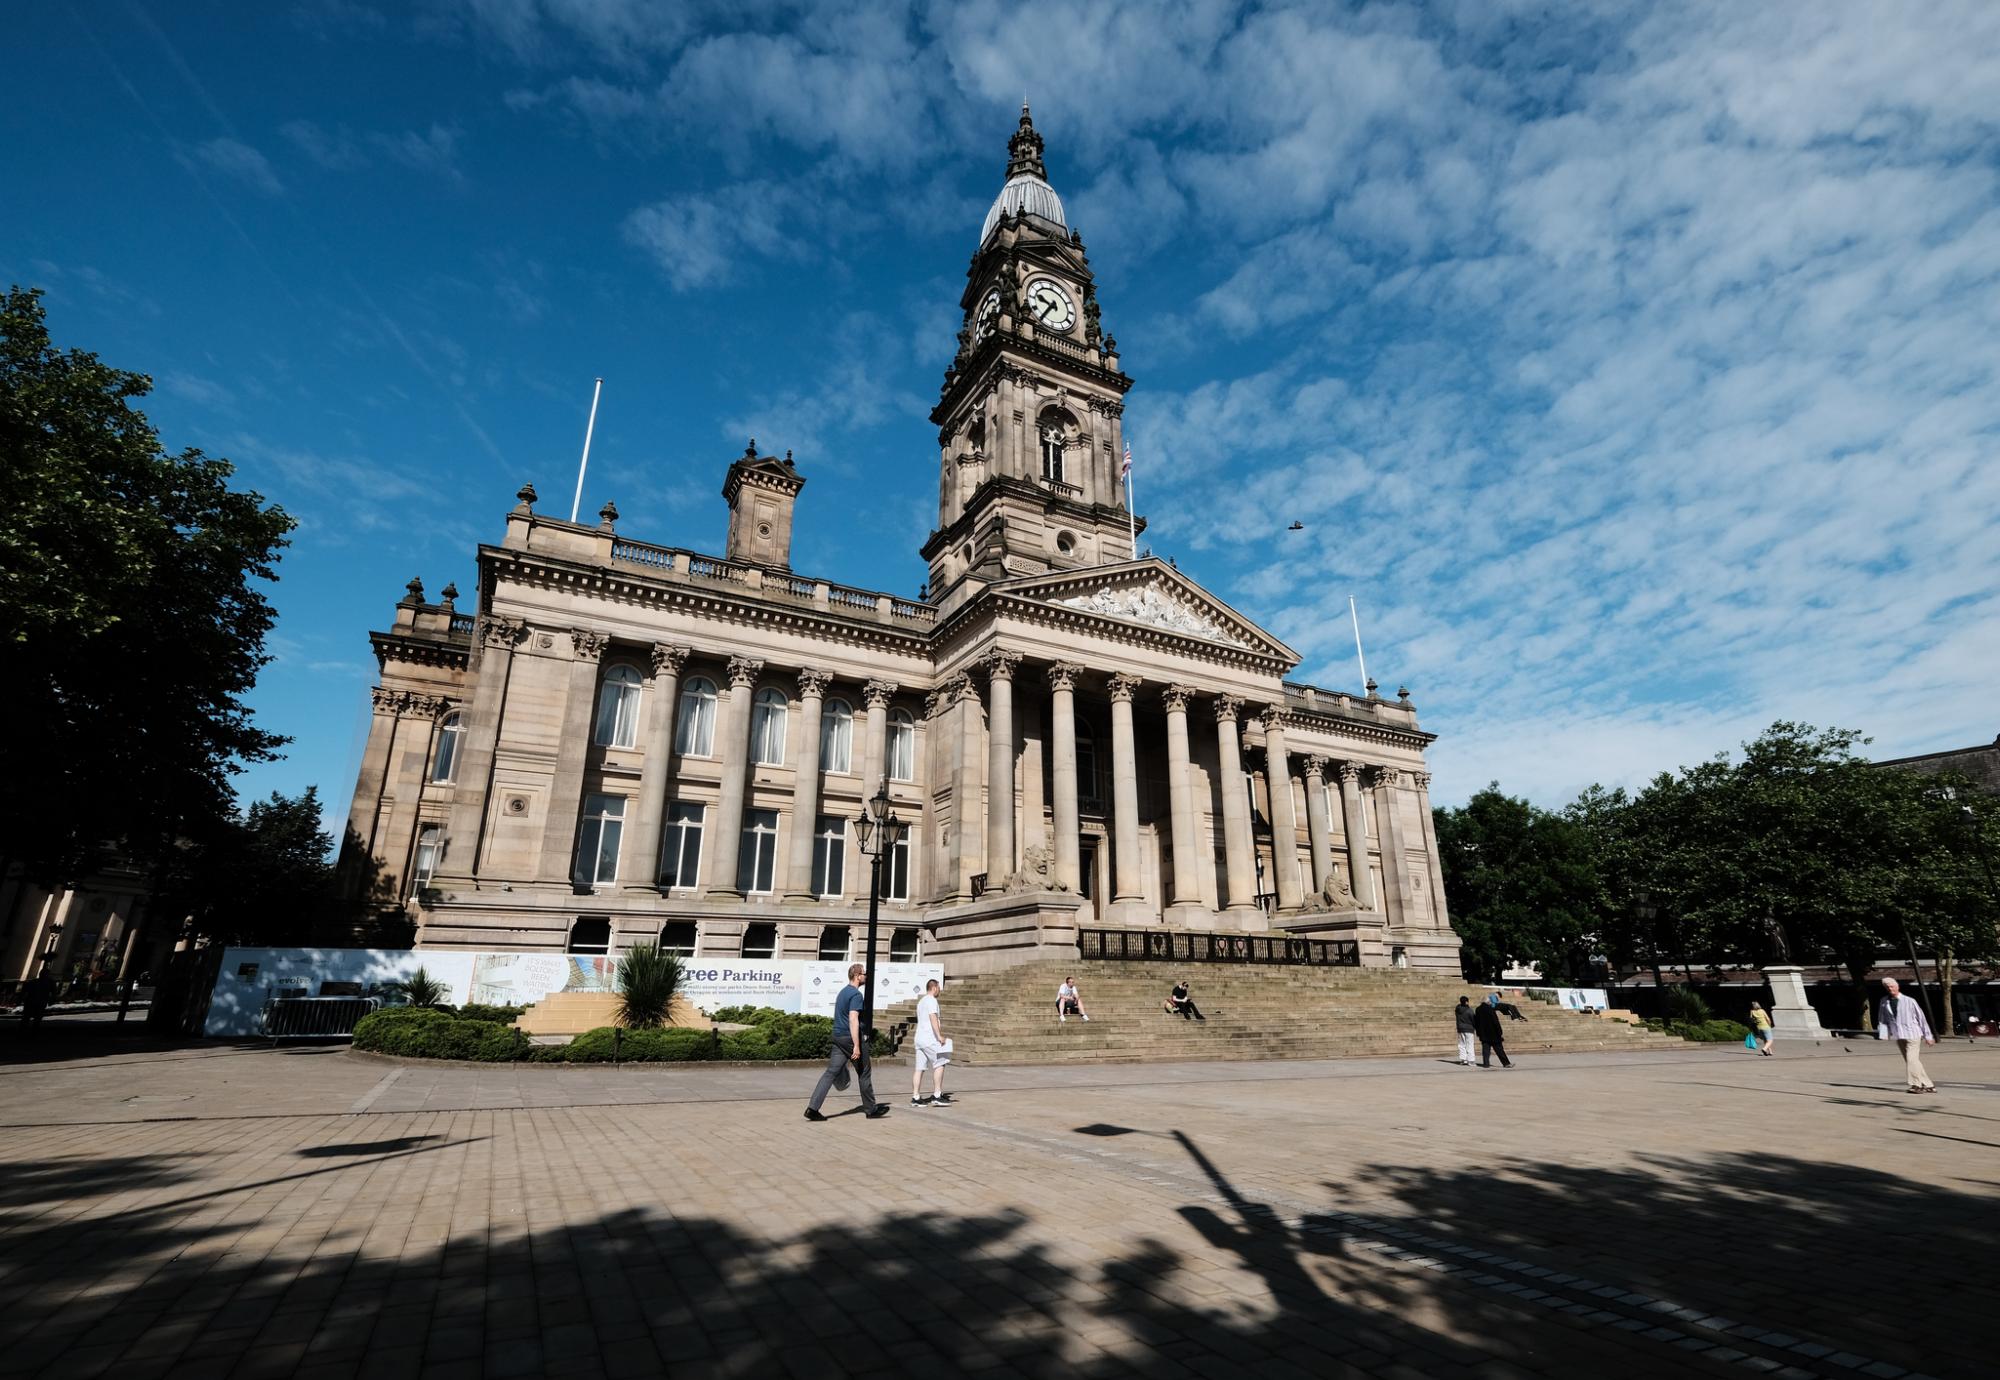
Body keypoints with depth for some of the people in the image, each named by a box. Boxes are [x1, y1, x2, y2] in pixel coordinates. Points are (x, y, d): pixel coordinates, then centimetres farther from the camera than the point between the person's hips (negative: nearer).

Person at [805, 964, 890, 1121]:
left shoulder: (843, 992, 16)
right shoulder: (856, 994, -14)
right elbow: (853, 1020, -23)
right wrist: (856, 1046, -25)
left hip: (838, 1037, 8)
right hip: (851, 1038, -8)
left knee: (831, 1072, 2)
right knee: (864, 1073, 6)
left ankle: (813, 1108, -8)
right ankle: (871, 1109, 18)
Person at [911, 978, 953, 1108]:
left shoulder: (921, 1001, 22)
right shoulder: (931, 1000, -8)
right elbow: (933, 1018, -20)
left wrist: (938, 1028, 33)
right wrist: (939, 1036, -23)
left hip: (919, 1038, 9)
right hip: (929, 1039, -9)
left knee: (919, 1068, 7)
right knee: (939, 1064, -5)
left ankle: (915, 1098, 6)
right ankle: (937, 1096, -7)